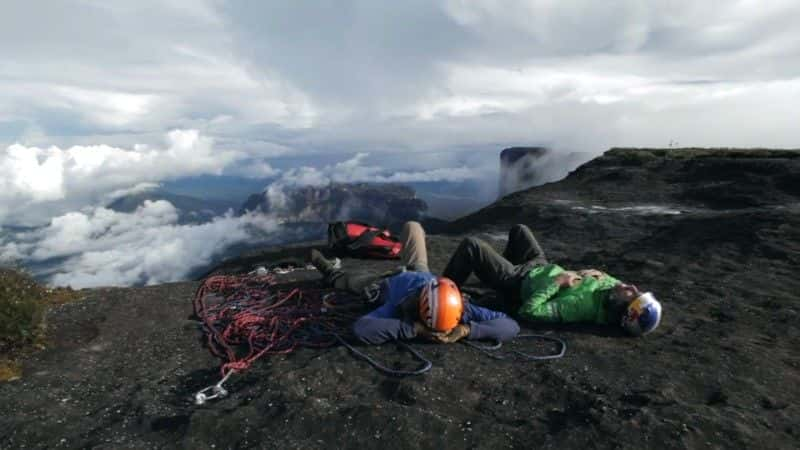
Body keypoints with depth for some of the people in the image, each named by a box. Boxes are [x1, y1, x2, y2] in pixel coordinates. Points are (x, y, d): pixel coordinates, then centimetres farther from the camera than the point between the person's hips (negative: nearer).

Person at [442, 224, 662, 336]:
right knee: (518, 230, 25)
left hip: (517, 284, -7)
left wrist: (555, 283, -33)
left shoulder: (581, 306, -39)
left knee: (471, 245, -12)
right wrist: (596, 274, -12)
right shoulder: (613, 287, -17)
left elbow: (528, 311, -38)